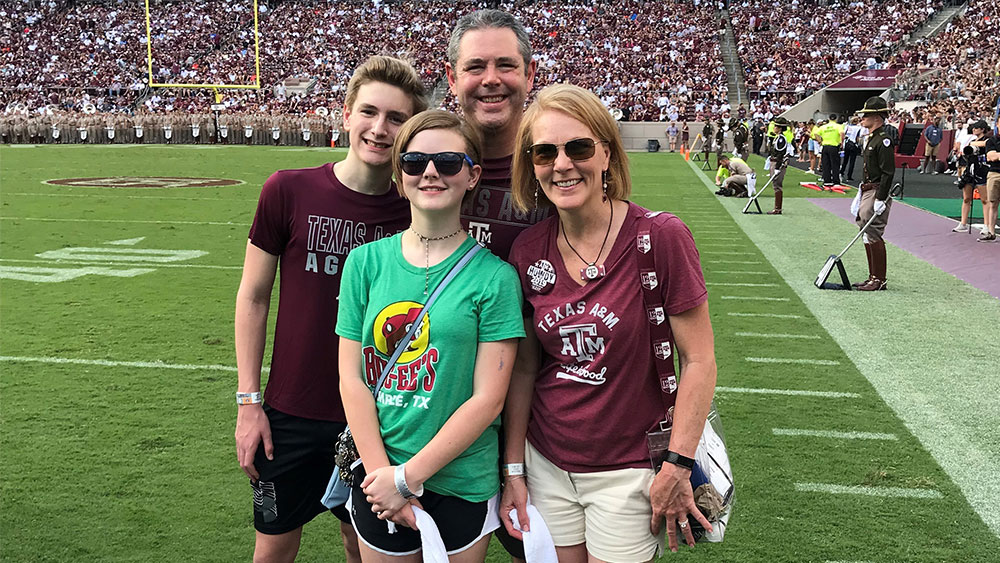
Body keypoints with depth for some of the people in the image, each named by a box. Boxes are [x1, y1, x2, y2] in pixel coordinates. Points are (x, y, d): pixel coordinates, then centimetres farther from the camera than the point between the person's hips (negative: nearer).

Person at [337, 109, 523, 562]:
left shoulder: (495, 276, -9)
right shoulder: (366, 262, 0)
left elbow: (487, 400, -11)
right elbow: (352, 378, -1)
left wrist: (407, 477, -12)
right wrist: (380, 471, -10)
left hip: (462, 484, -2)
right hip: (377, 477, 2)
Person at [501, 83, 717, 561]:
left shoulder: (661, 237, -15)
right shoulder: (528, 251, -3)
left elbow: (698, 361, -12)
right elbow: (524, 368, 4)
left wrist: (677, 467, -13)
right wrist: (514, 469, 5)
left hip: (629, 470, -3)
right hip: (547, 465, 4)